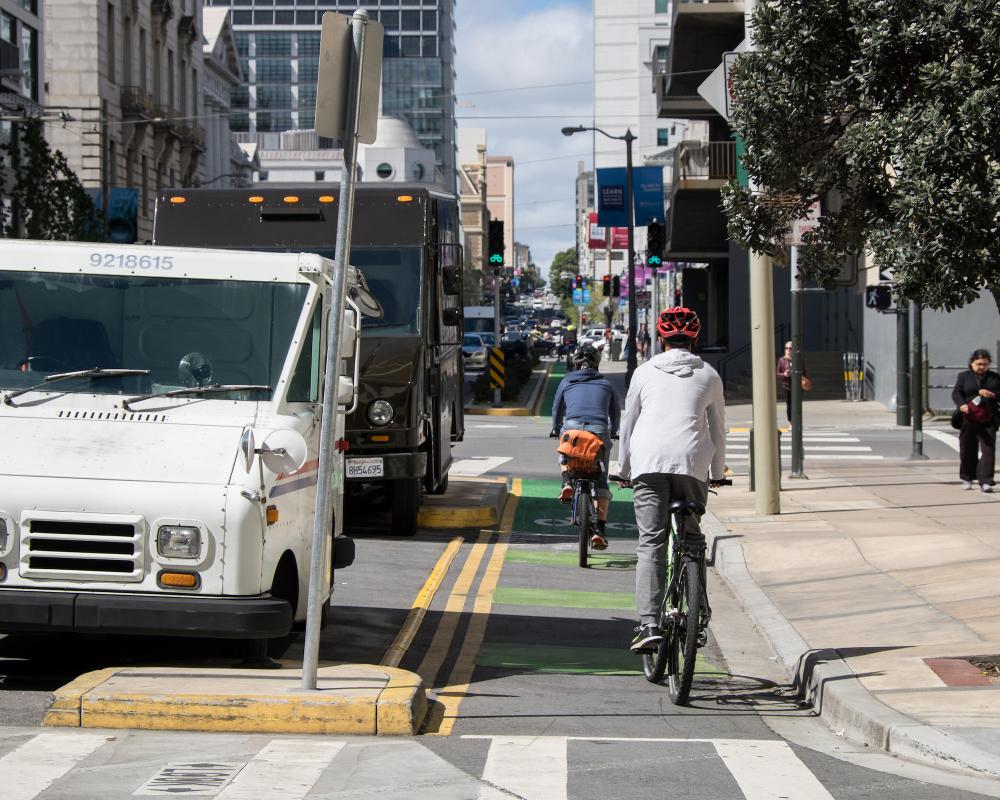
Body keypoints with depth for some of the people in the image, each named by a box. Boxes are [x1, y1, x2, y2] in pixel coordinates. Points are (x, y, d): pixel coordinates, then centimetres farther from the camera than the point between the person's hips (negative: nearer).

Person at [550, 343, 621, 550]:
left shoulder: (567, 382, 19)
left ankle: (567, 483, 7)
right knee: (601, 483, 9)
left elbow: (557, 409, 30)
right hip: (599, 431, 0)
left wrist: (556, 430, 49)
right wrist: (613, 432, 52)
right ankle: (599, 531, -2)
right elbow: (616, 413, 33)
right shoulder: (605, 384, 21)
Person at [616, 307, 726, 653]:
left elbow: (628, 422, 16)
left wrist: (624, 468, 27)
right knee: (691, 536, 15)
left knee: (651, 543, -5)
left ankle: (649, 624, -15)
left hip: (648, 462, 0)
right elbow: (717, 428, 19)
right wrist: (717, 473, 30)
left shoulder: (645, 372, 13)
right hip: (692, 463, 0)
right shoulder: (708, 375, 14)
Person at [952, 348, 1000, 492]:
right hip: (969, 419, 0)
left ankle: (985, 482, -11)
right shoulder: (963, 376, 6)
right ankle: (967, 479, 24)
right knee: (968, 450, 7)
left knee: (988, 449, -9)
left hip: (988, 420, 0)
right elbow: (956, 393, -3)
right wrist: (961, 404, -24)